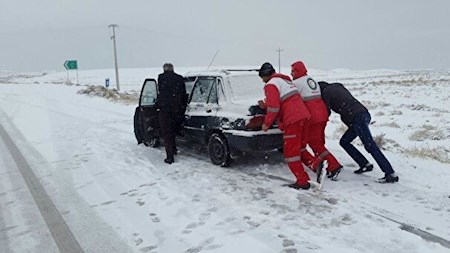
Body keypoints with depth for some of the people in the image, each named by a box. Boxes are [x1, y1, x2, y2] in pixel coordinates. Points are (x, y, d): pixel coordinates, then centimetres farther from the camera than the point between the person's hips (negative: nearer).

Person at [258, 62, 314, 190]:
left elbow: (274, 107, -15)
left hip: (292, 120, -9)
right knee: (298, 148, 20)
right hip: (302, 116, 9)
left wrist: (267, 123, -5)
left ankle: (302, 181, -1)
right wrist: (265, 106, 24)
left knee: (290, 151, -2)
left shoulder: (271, 84, -5)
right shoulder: (284, 80, 24)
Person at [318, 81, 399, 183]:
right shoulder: (338, 87, 27)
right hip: (363, 114, 9)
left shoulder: (326, 92, 2)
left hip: (357, 118, -9)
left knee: (370, 146, -10)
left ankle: (391, 174, -12)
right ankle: (365, 164, 15)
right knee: (344, 141, 16)